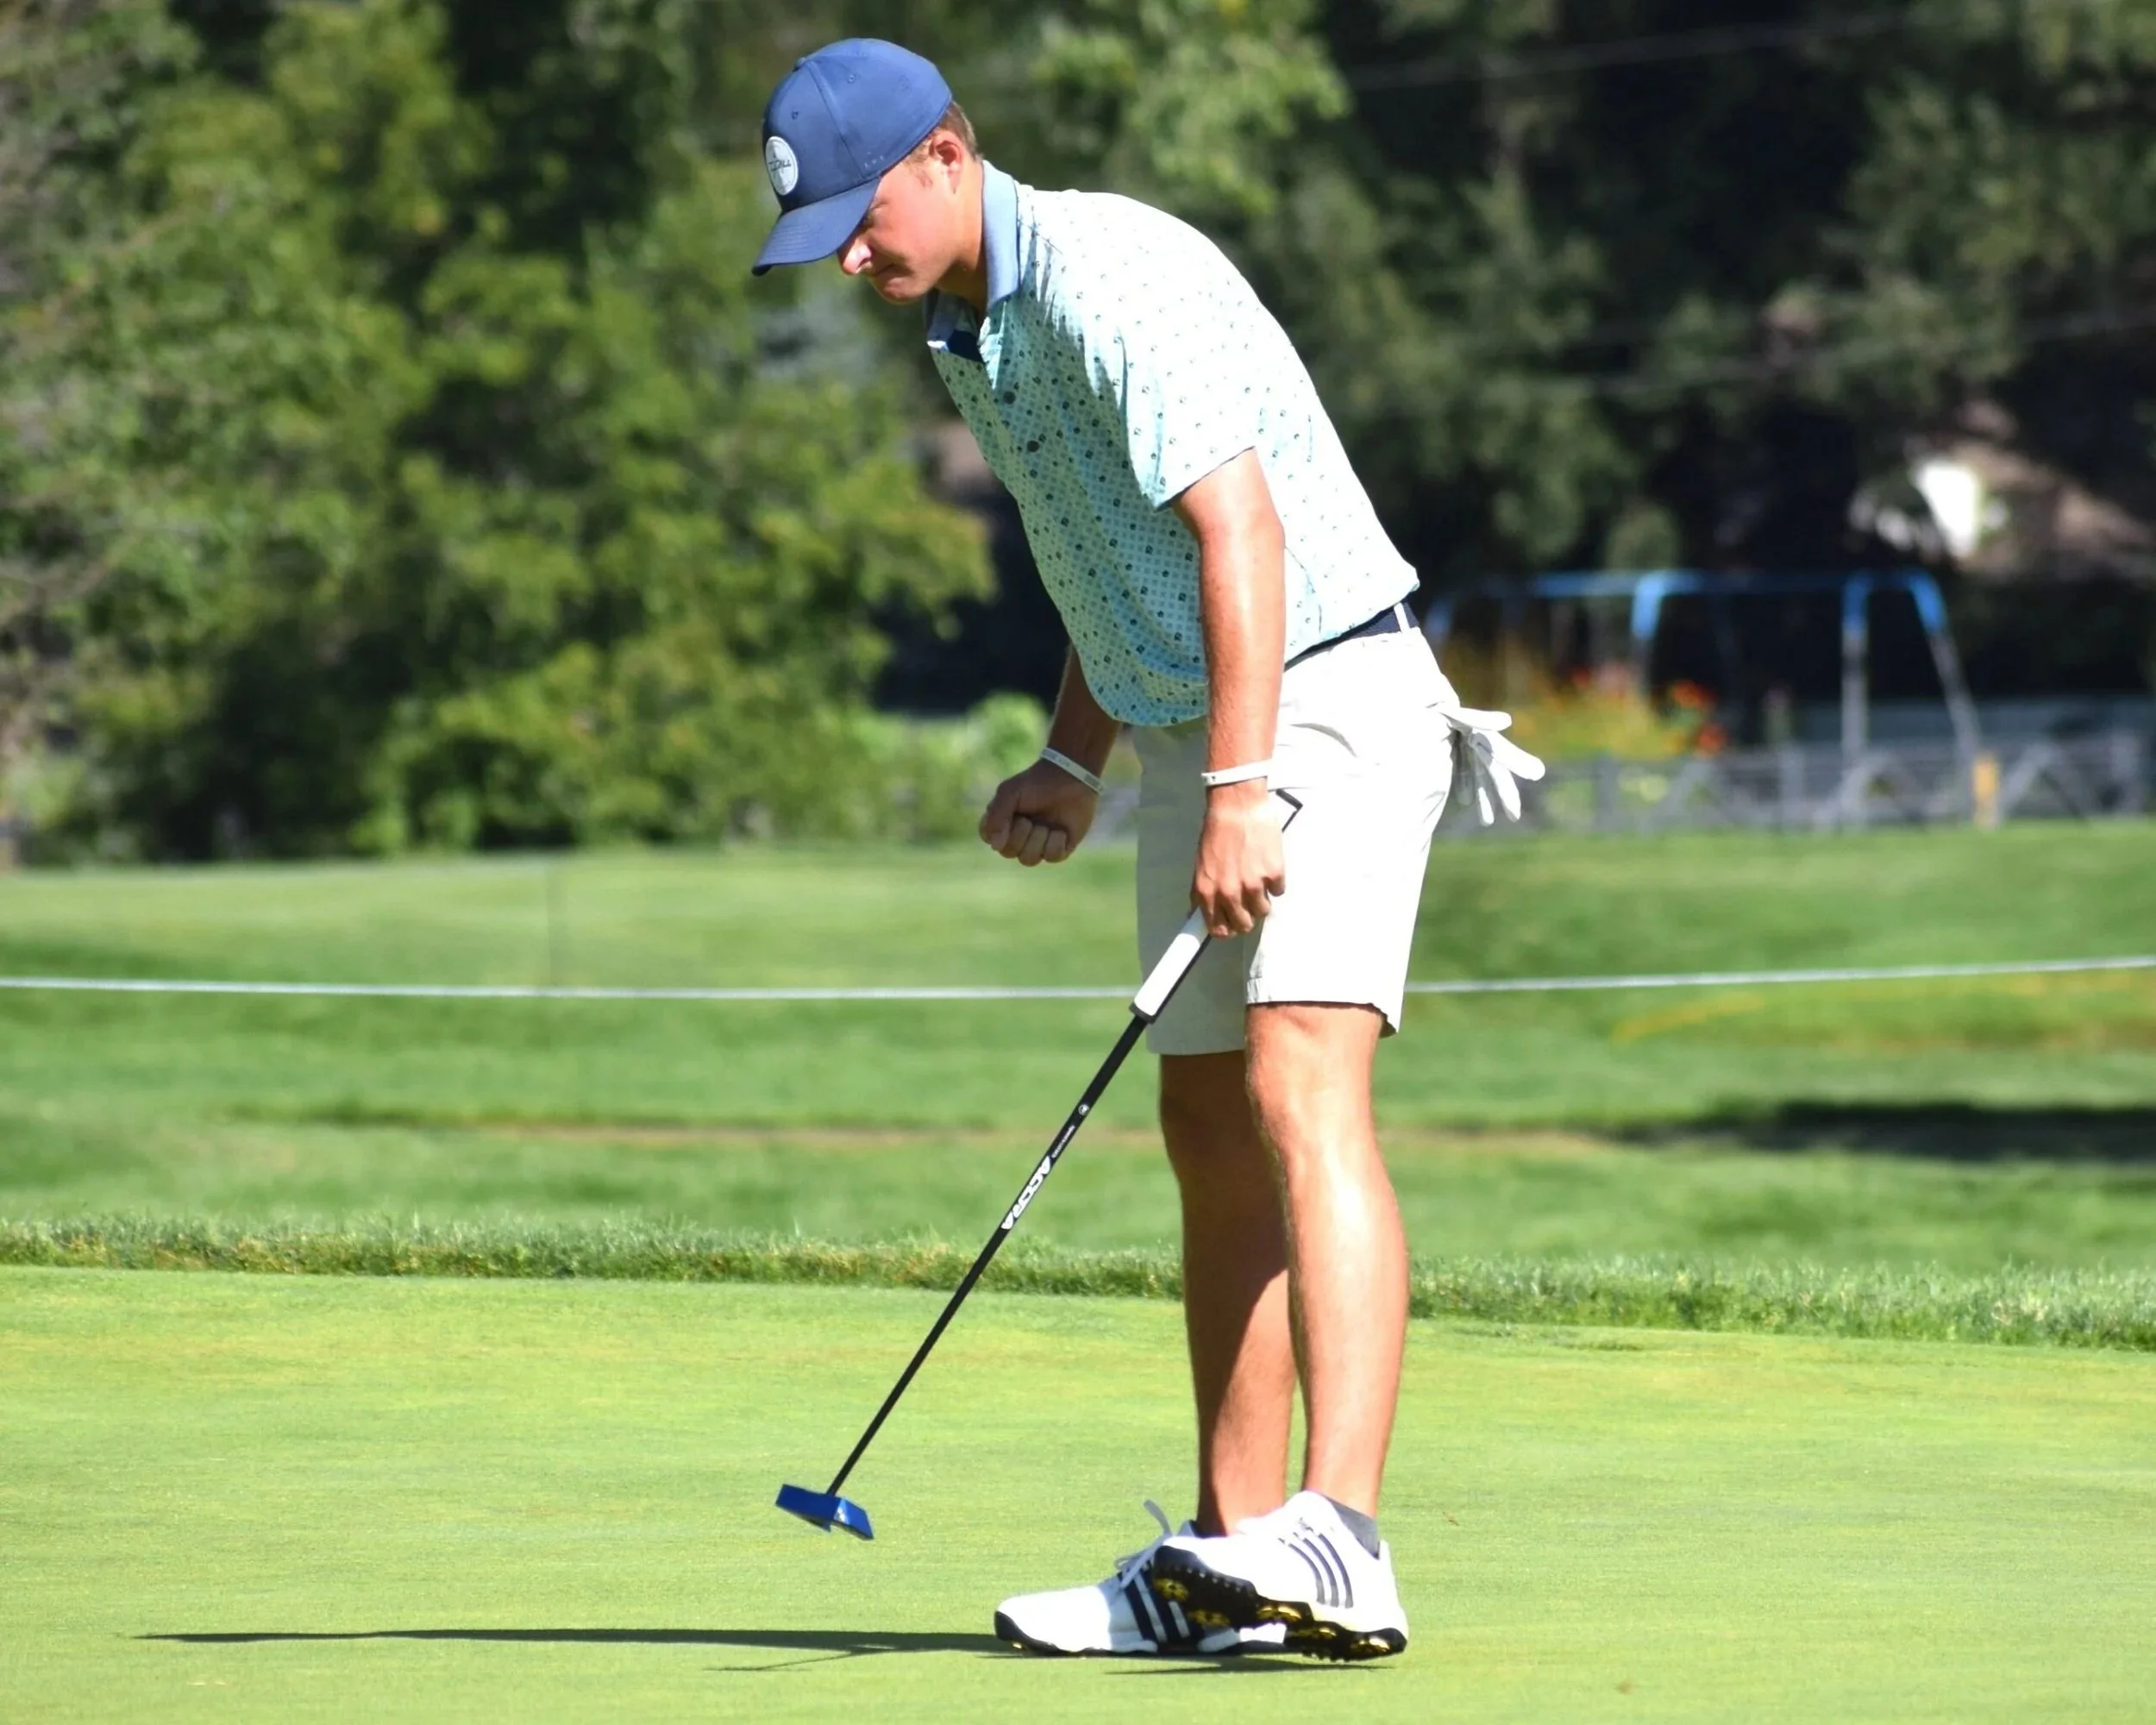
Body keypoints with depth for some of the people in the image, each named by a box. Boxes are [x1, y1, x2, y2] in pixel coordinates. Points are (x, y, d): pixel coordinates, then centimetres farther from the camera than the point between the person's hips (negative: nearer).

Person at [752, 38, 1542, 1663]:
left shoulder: (1110, 277, -18)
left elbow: (1239, 529, -25)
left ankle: (1340, 1542, -35)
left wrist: (1244, 797, -31)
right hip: (1194, 735, 10)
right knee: (1211, 1145, 9)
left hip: (1327, 697, -10)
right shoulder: (969, 330, 14)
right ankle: (1226, 1562, 13)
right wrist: (1076, 768, 11)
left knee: (1302, 1093, -23)